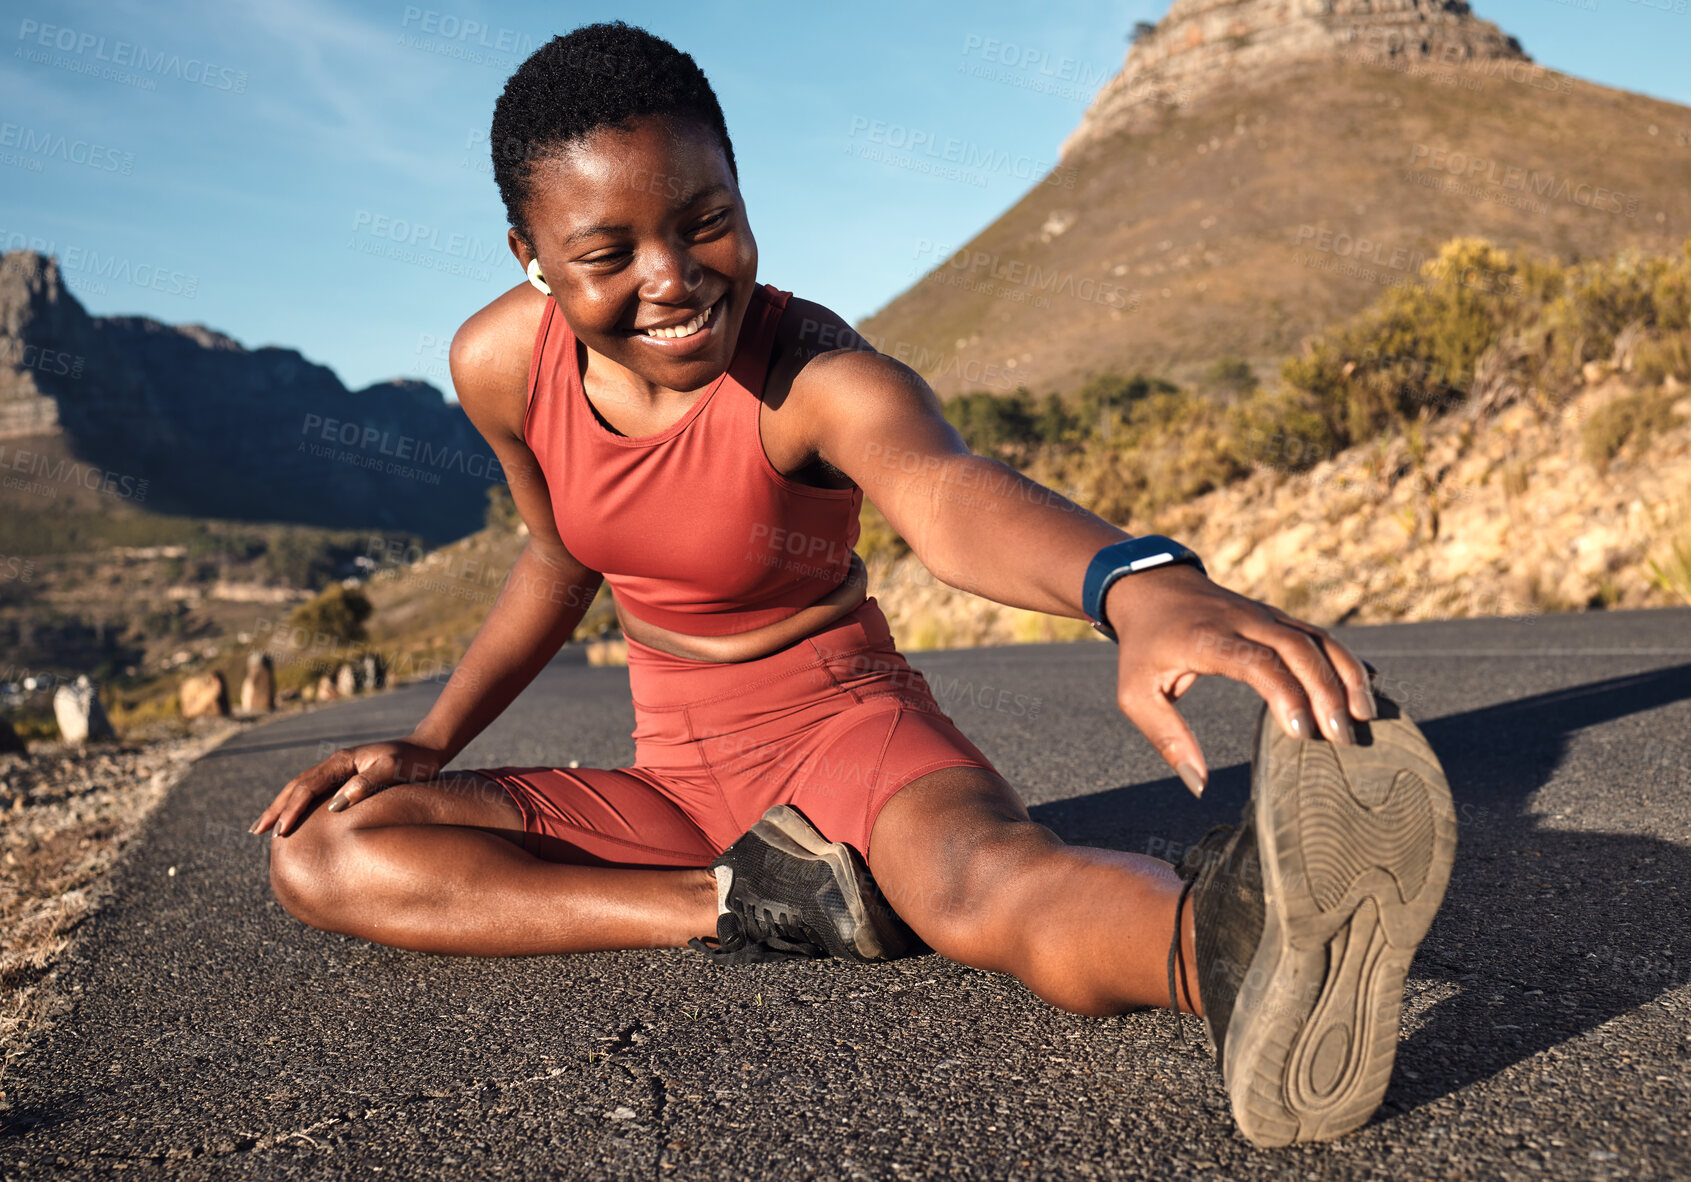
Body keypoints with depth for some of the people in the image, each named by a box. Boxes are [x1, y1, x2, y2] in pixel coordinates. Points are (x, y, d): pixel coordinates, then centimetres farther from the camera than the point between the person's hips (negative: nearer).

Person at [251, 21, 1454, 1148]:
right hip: (678, 769, 6)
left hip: (848, 726, -5)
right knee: (321, 857, -11)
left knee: (987, 870, -40)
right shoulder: (502, 364, -8)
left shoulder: (821, 377, -25)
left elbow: (949, 491, -48)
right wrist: (432, 742, 3)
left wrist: (1139, 584, -71)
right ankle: (765, 901, -24)